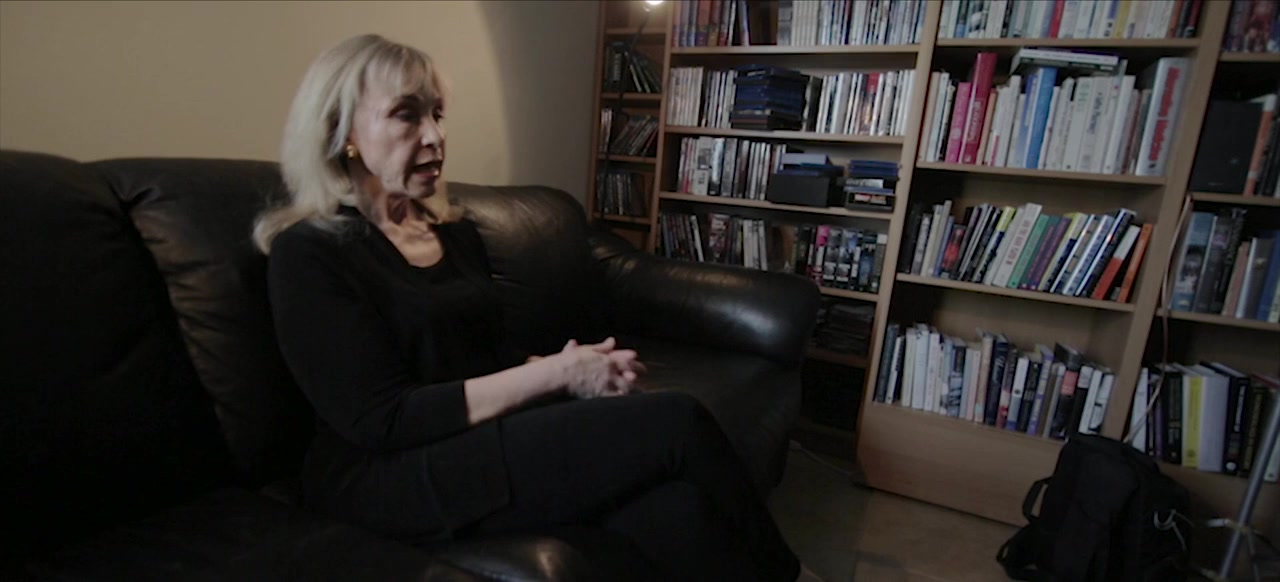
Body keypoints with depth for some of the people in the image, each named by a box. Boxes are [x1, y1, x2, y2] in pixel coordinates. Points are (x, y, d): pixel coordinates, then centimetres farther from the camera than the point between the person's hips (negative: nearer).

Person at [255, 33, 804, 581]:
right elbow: (385, 419, -16)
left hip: (491, 435, 6)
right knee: (678, 425, -21)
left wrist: (579, 369, -6)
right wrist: (557, 373, -17)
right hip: (393, 475, -6)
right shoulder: (309, 253, -8)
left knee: (677, 509, -25)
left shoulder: (455, 232, 13)